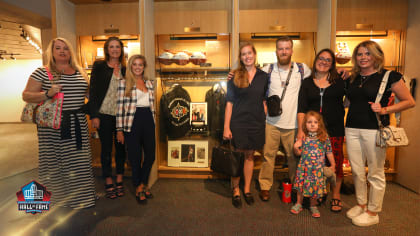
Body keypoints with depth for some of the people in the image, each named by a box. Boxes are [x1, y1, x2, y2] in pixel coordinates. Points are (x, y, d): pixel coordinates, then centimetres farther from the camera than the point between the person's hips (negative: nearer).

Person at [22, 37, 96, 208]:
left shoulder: (80, 72, 12)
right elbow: (26, 96, -3)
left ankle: (81, 195, 22)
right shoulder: (42, 72, 0)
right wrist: (47, 94, -19)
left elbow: (86, 93, 24)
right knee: (55, 160, 4)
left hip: (78, 123, 4)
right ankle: (57, 196, 23)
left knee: (80, 161, 8)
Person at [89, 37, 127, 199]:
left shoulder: (125, 69, 10)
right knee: (106, 148, 6)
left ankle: (119, 181, 22)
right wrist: (94, 115, -9)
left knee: (120, 147, 8)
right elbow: (93, 91, -2)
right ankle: (108, 183, 18)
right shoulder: (99, 66, 2)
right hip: (104, 114, -2)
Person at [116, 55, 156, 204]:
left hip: (148, 122, 5)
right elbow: (120, 107, -5)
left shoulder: (149, 83, 13)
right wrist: (119, 130, -8)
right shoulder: (124, 82, -1)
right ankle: (139, 188, 23)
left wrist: (153, 124, 14)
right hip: (132, 122, -4)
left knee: (150, 155, 8)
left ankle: (142, 185, 30)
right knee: (135, 157, 5)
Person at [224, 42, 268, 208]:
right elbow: (229, 103, -3)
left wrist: (266, 120, 3)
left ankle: (247, 189, 28)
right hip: (238, 122, -2)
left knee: (250, 156, 12)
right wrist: (226, 127, -8)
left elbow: (264, 101, 10)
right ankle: (235, 191, 21)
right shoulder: (234, 76, -1)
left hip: (256, 122, 2)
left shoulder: (263, 76, 5)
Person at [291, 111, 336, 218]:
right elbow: (299, 153, 6)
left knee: (315, 187, 6)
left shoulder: (324, 138, -3)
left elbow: (329, 152, 5)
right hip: (304, 167, 0)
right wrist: (295, 147, -13)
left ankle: (313, 206, 28)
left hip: (317, 168, 0)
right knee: (302, 185, 7)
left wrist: (333, 165, 8)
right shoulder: (303, 138, -3)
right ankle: (299, 204, 26)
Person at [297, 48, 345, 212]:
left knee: (336, 162, 3)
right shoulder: (307, 83, 7)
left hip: (334, 129, 0)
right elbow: (301, 108, 0)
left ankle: (336, 195, 22)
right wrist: (300, 129, -7)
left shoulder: (339, 82, 6)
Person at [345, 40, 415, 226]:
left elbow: (409, 101, -1)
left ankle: (373, 213, 22)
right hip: (352, 129, 5)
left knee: (375, 173, 7)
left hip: (374, 129, -5)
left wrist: (384, 110, -12)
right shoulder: (352, 78, 12)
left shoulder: (389, 77, -2)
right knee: (357, 171, 13)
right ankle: (361, 204, 32)